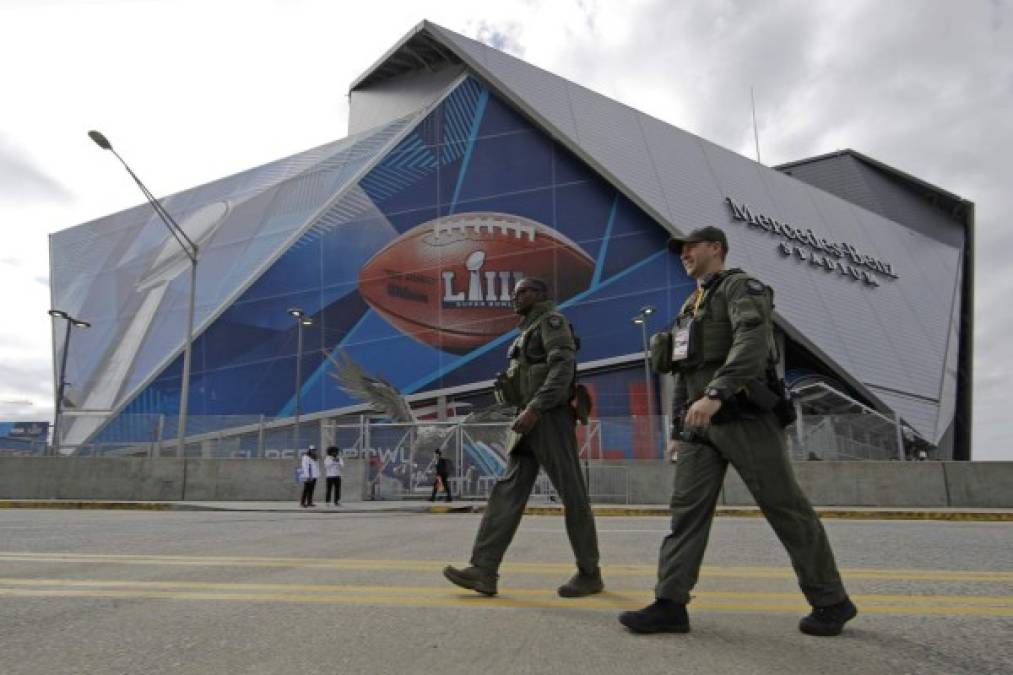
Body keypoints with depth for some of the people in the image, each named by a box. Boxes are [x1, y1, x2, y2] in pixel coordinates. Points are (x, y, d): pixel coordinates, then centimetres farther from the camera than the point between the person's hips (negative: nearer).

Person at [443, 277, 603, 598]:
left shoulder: (552, 321, -1)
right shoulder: (529, 332, 26)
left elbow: (563, 368, -16)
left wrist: (534, 409, -24)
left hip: (550, 417, -9)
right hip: (531, 419, 9)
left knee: (572, 494, -3)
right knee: (508, 491, -1)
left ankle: (589, 573, 6)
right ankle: (484, 570, -5)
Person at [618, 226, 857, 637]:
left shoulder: (740, 286, -4)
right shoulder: (691, 307, 22)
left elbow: (752, 341, -24)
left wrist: (715, 394, -36)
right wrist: (678, 429, 19)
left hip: (744, 418, -7)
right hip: (701, 424, 8)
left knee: (786, 510, 1)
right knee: (687, 509, -2)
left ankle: (831, 602, 16)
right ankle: (669, 605, -2)